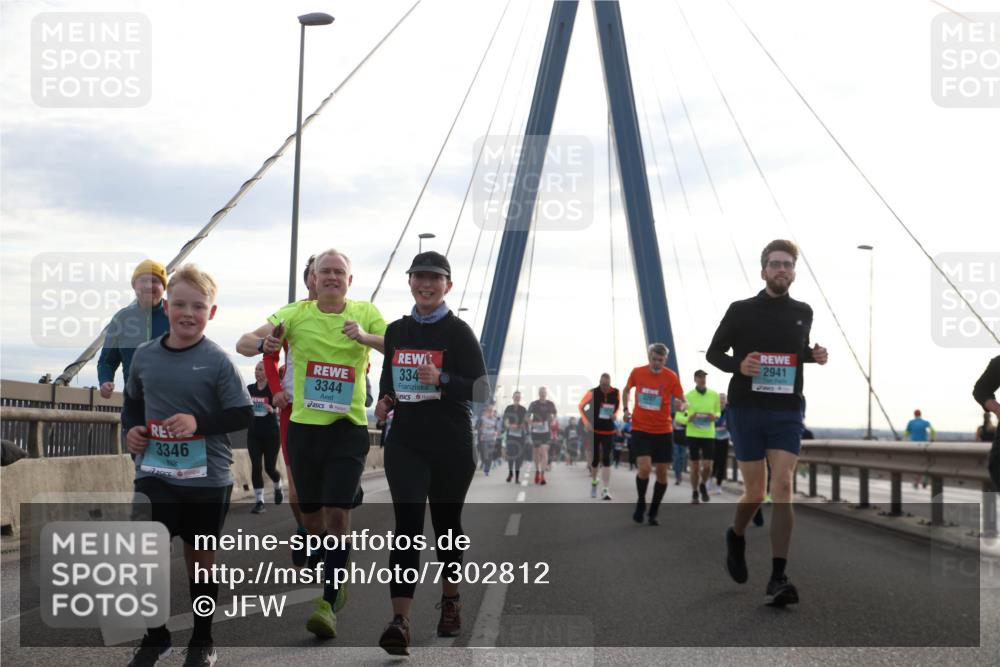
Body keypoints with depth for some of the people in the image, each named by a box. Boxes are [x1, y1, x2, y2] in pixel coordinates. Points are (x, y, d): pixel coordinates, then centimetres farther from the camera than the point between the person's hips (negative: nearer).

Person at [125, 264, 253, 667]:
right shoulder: (145, 355, 2)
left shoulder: (218, 361, -10)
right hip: (155, 474, 2)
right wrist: (134, 428, 1)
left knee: (200, 558, 10)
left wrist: (198, 422, -24)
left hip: (207, 478, -2)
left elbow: (243, 415, -11)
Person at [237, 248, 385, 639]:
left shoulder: (365, 314, 0)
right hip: (304, 426, 2)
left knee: (337, 514, -13)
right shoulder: (296, 313, 2)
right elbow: (243, 343, -2)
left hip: (348, 427, -2)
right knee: (311, 518, 11)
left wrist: (365, 337, -28)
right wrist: (263, 344, -26)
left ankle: (328, 604, -8)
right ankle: (338, 579, 37)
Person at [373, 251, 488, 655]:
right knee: (408, 525, -10)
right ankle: (399, 621, -18)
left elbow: (481, 390, -10)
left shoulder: (458, 332, -4)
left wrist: (441, 379, -25)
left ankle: (450, 601, 35)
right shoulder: (396, 331, 9)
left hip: (451, 444, -2)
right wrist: (384, 401, 2)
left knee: (446, 523, 12)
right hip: (406, 442, 2)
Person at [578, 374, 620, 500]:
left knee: (606, 460, -7)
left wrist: (615, 415, -7)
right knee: (595, 459, 7)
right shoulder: (592, 393, -12)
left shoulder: (616, 393, -5)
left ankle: (605, 490, -7)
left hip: (609, 431, 1)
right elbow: (580, 406, -2)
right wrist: (586, 422, -11)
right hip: (594, 430, -1)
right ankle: (594, 482, 33)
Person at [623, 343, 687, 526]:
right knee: (645, 468, -17)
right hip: (640, 429, -1)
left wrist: (682, 406, -29)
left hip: (663, 431, 1)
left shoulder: (671, 377, -7)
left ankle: (653, 512, 20)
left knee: (662, 473, 3)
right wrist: (625, 409, 2)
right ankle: (640, 503, 9)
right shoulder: (637, 373, -3)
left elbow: (683, 401, -5)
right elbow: (626, 390, 16)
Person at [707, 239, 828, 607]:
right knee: (755, 492, 4)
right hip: (746, 410, -1)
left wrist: (815, 355, 2)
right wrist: (737, 364, -15)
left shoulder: (803, 313, 9)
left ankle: (777, 579, -12)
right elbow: (713, 352, 5)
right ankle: (736, 537, 38)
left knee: (783, 487, -12)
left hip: (787, 412, 2)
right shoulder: (741, 310, 0)